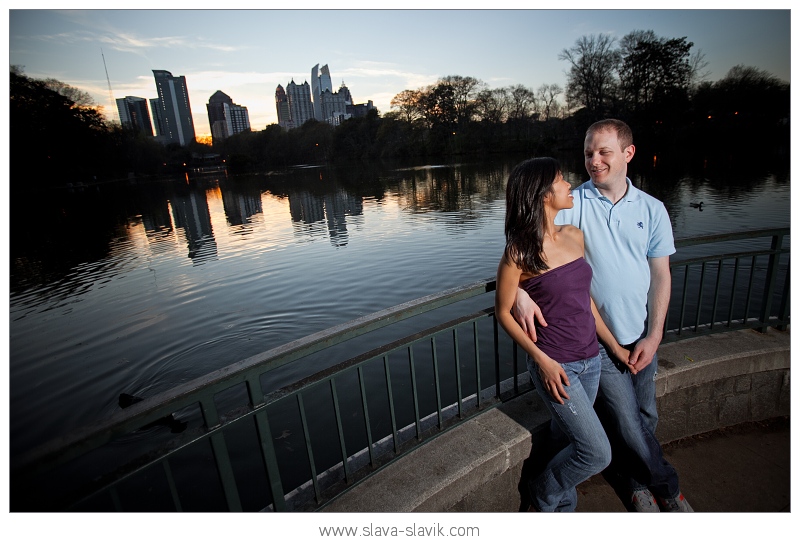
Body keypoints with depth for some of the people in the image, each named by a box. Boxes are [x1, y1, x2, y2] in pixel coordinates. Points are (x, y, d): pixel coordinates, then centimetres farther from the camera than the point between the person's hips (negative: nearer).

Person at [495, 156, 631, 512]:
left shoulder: (575, 237, 2)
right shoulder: (519, 252, -17)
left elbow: (584, 298, 11)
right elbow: (503, 312, -9)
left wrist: (614, 346, 13)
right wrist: (542, 360, -16)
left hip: (590, 359, 6)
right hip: (554, 364, -6)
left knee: (567, 438, 19)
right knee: (597, 453, -3)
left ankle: (563, 508, 45)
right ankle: (543, 494, 26)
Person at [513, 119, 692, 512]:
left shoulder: (651, 209, 1)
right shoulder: (572, 203, -10)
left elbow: (660, 276, 2)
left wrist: (653, 336, -4)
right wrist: (518, 289, -40)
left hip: (641, 335, 4)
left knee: (645, 417, 19)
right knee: (626, 421, 4)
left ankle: (632, 479, 48)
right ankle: (666, 486, 36)